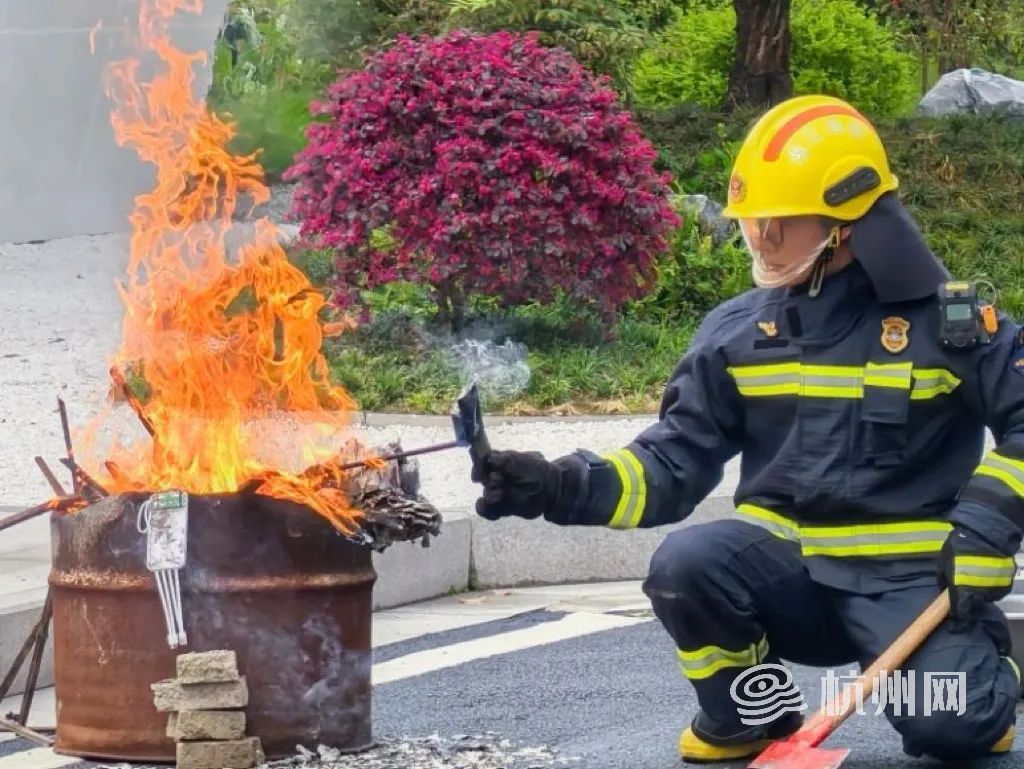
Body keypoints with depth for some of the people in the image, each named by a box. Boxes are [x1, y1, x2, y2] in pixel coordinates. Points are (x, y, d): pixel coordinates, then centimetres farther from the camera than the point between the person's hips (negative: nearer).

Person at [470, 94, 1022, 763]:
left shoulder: (943, 317, -5)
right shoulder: (737, 332, 4)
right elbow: (674, 464, 3)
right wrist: (559, 487, -13)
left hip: (905, 575, -3)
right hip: (788, 567, 3)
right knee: (685, 564, -29)